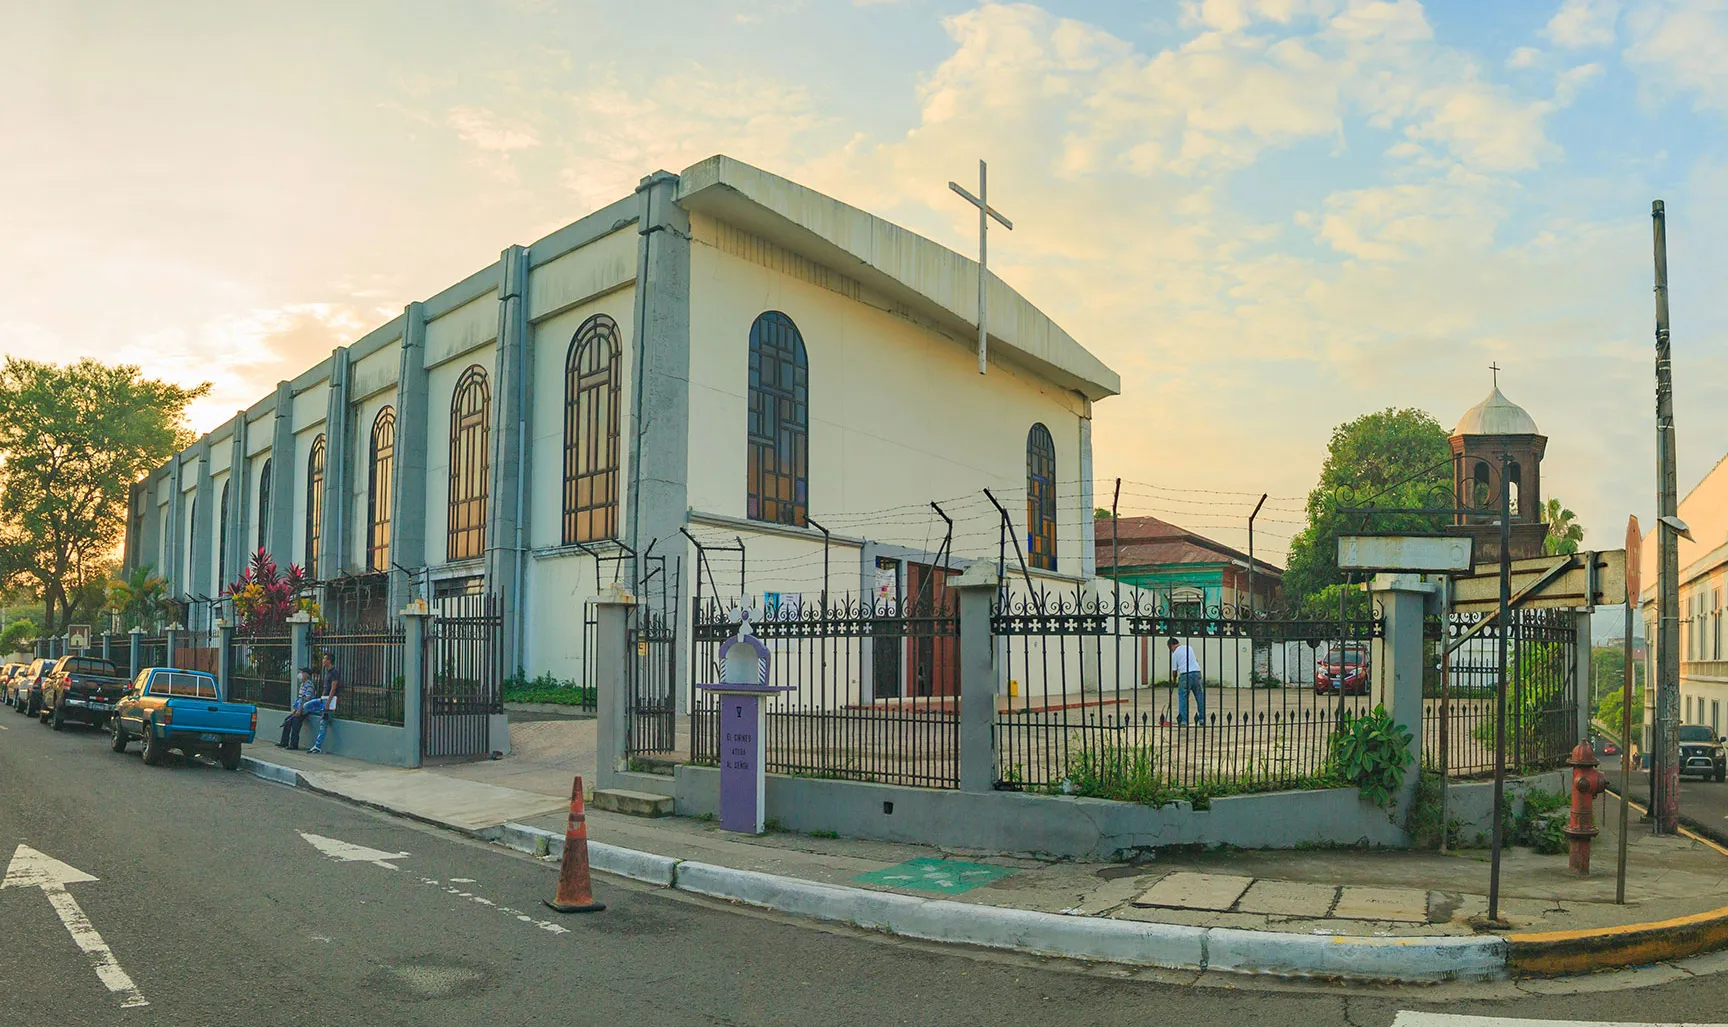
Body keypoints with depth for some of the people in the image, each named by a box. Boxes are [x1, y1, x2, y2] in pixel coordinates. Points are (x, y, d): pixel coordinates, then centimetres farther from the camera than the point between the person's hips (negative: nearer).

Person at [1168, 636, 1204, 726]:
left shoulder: (1175, 653, 2)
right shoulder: (1189, 648, 16)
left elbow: (1174, 670, 5)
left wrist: (1174, 679, 22)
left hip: (1185, 675, -5)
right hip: (1196, 672, 5)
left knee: (1182, 697, 2)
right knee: (1200, 696, 11)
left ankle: (1183, 720, -1)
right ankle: (1202, 719, 13)